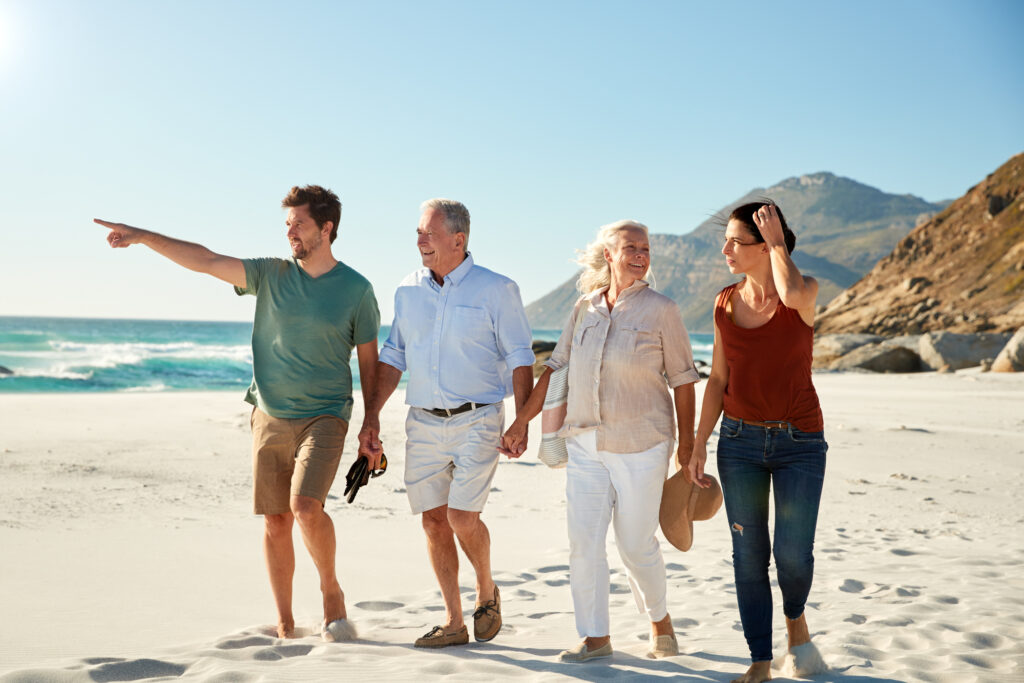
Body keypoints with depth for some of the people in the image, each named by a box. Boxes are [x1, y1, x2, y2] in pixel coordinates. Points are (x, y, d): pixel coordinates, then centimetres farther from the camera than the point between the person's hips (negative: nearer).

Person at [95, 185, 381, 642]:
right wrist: (144, 237, -12)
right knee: (276, 523, 6)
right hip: (270, 417, 3)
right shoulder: (271, 275, 3)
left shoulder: (356, 290, -3)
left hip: (324, 417, -3)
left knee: (306, 507, -23)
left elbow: (369, 361, 2)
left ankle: (331, 592, 3)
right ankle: (284, 626, 18)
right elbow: (207, 261, -3)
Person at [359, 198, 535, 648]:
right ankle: (453, 623, 17)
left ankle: (486, 590, 18)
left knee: (463, 517, -13)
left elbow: (520, 358, -4)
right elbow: (393, 357, 13)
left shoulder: (496, 290, -4)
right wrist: (372, 417, 7)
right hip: (423, 422, 5)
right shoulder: (408, 291, 8)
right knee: (434, 520, 5)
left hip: (477, 421, -4)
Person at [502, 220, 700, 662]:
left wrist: (686, 443, -3)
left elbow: (682, 379, -2)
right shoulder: (585, 308, 7)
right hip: (585, 443, 4)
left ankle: (660, 620, 30)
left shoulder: (660, 310, -4)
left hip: (640, 445, -4)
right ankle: (596, 638, 14)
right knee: (583, 541, 1)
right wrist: (522, 421, 10)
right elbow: (556, 368, 12)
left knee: (637, 544, 4)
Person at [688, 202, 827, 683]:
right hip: (740, 440, 3)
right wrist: (699, 445, 3)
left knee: (793, 554, -8)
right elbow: (718, 379, 8)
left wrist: (777, 241, -16)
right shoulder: (725, 303, 4)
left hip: (799, 443, -3)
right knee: (748, 557, 3)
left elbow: (791, 294, -33)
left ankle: (795, 617, 26)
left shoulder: (805, 291, -6)